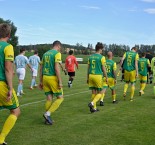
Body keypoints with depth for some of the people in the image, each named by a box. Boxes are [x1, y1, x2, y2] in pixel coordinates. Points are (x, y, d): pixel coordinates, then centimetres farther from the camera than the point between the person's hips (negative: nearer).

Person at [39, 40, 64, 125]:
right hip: (53, 78, -7)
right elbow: (56, 68, -17)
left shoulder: (45, 54, 15)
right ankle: (48, 113, -6)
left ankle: (48, 119, 15)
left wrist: (41, 81, 19)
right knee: (60, 98, 5)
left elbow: (41, 68, 15)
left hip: (45, 78, 7)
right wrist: (60, 82, -16)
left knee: (49, 99, 12)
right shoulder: (57, 53, -7)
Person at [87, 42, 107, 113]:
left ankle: (94, 108, 15)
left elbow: (88, 68, 11)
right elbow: (104, 69, -6)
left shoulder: (90, 57, 8)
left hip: (91, 75, 5)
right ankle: (92, 103, -15)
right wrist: (106, 78, 4)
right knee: (99, 93, 7)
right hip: (98, 76, -5)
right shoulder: (102, 57, -6)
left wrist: (87, 78, 18)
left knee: (93, 92, 12)